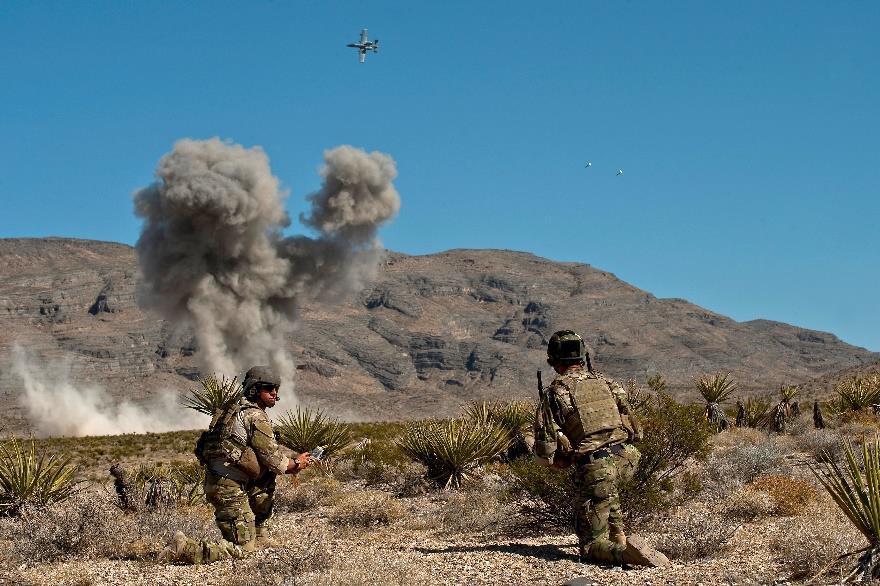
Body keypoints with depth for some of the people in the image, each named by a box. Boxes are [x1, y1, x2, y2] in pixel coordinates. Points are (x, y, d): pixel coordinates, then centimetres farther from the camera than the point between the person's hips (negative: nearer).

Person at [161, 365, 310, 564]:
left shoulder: (235, 410, 18)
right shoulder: (257, 417, -11)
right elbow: (272, 458, -8)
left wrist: (289, 465, 16)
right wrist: (295, 464, 11)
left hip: (215, 481, 9)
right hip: (230, 489, -9)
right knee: (242, 549, -5)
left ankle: (260, 538, 26)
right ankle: (184, 549, -14)